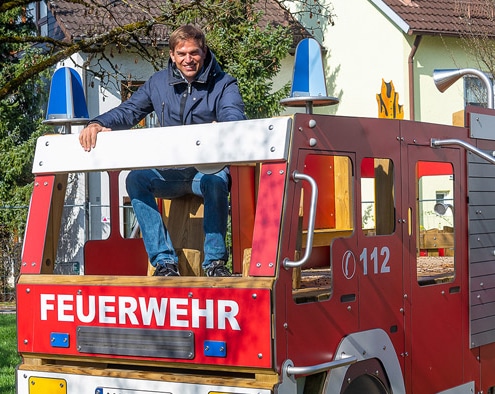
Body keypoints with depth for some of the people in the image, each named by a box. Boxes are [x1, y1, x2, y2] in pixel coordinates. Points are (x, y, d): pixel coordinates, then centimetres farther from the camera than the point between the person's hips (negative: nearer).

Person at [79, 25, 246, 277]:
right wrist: (98, 123, -18)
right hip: (170, 173, 3)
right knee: (136, 179, -25)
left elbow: (234, 118, -17)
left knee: (216, 182, -37)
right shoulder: (158, 83, 11)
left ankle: (215, 261, -25)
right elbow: (128, 111, 4)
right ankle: (164, 261, -26)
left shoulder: (223, 84, 1)